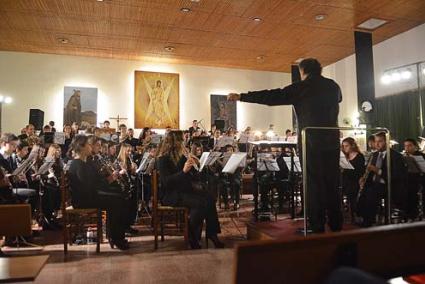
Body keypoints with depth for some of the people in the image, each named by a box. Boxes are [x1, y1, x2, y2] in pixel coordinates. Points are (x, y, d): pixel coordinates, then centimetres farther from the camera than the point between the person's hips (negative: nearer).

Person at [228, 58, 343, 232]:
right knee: (332, 184, 13)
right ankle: (336, 225, 21)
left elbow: (271, 97, -9)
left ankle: (317, 227, 8)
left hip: (311, 142, -5)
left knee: (314, 184, 3)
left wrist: (241, 97, -5)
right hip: (332, 141, 5)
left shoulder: (301, 88, -5)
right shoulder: (334, 86, 10)